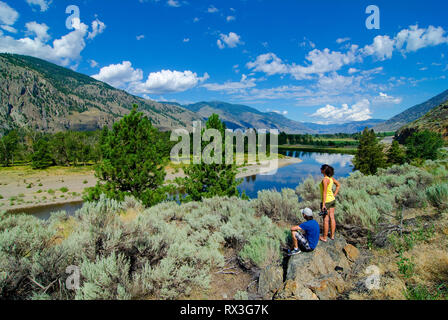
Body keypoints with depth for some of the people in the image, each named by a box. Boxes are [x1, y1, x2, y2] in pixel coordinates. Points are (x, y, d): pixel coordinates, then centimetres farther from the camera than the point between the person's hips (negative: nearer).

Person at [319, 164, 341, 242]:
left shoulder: (325, 180, -23)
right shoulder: (331, 178, 3)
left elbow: (325, 192, -24)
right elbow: (338, 185, 17)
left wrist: (323, 204, -22)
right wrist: (335, 194, 14)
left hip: (326, 201, -8)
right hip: (332, 200, 8)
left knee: (326, 220, 2)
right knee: (332, 218, 14)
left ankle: (324, 237, 12)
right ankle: (332, 235, 25)